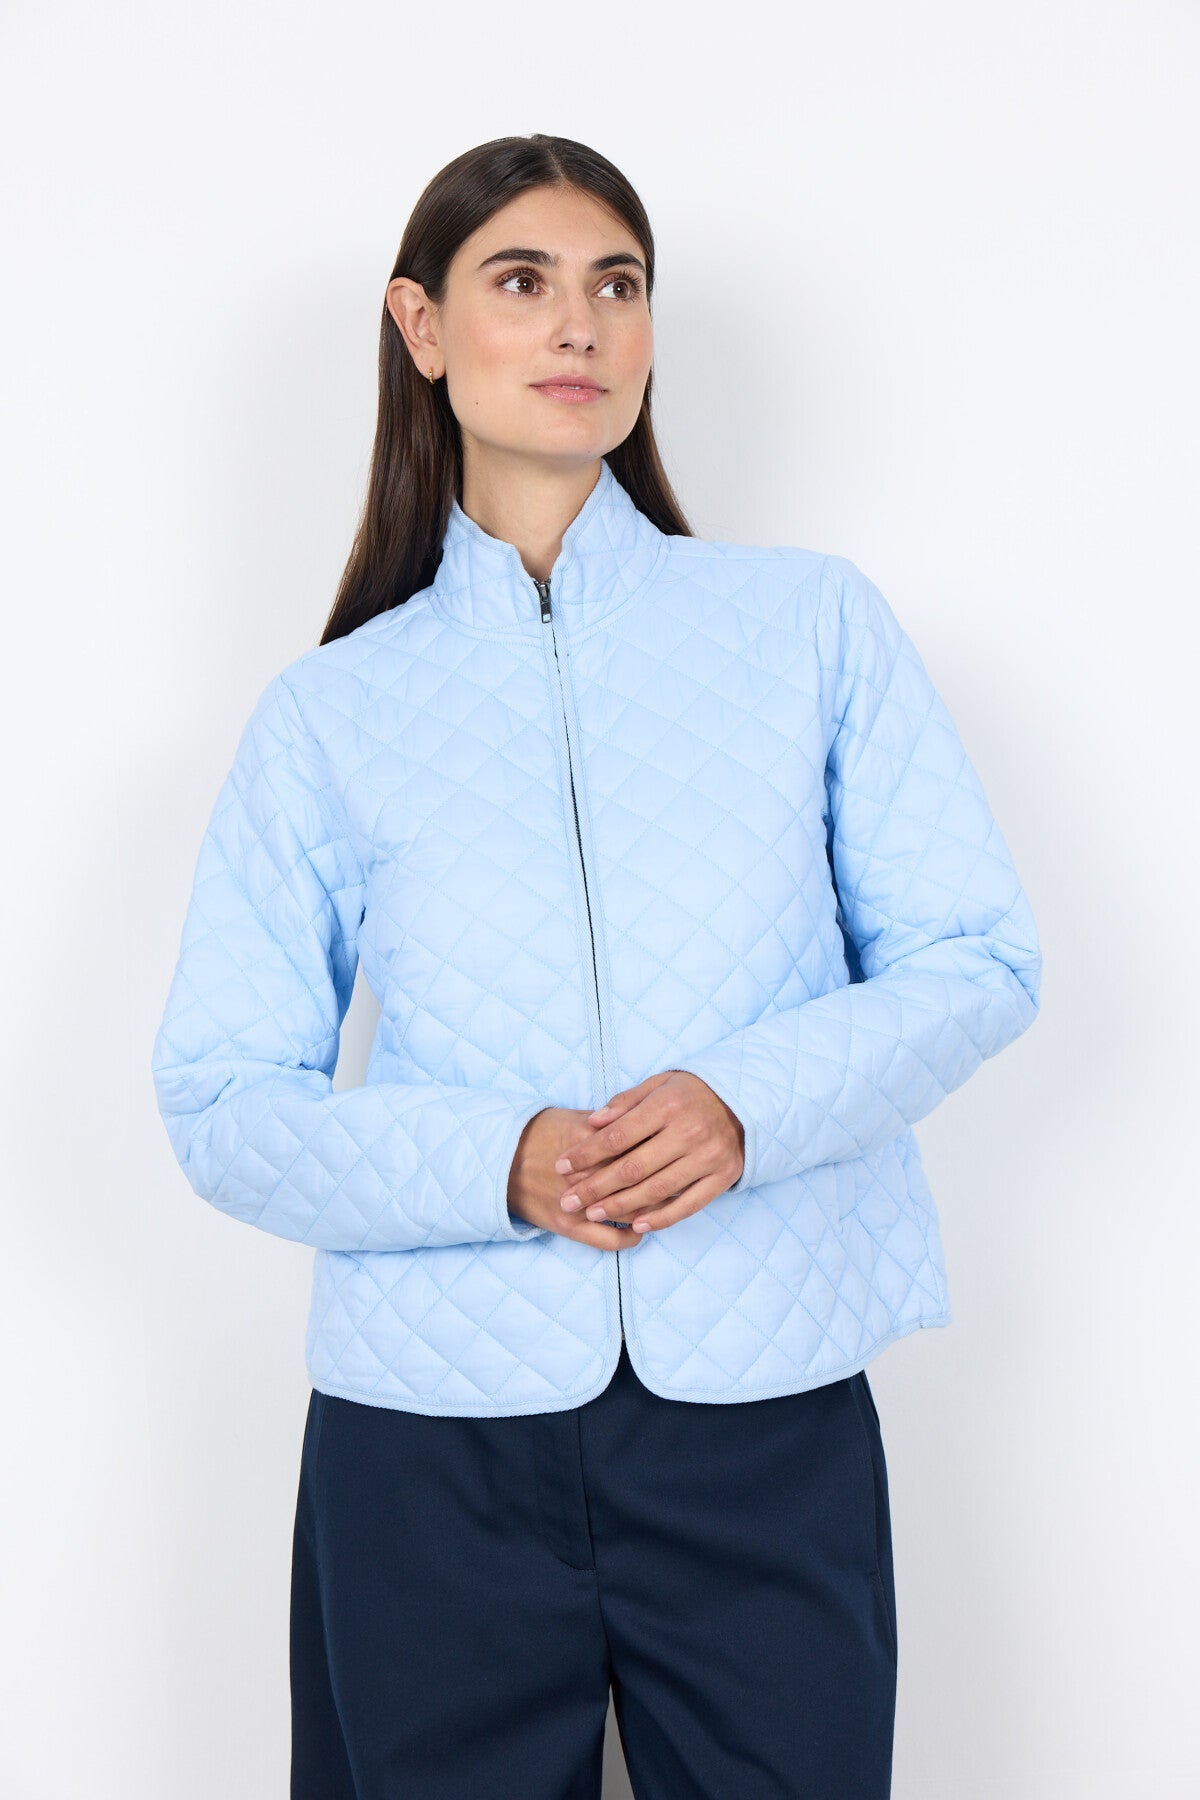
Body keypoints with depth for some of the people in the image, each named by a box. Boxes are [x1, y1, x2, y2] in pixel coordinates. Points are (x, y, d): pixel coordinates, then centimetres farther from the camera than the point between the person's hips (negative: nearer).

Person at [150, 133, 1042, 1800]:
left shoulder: (813, 624, 5)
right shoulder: (332, 711, 4)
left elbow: (980, 959, 2)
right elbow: (220, 1101, 1)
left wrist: (752, 1104, -16)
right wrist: (495, 1166, -17)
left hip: (768, 1418, 0)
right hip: (433, 1431, 0)